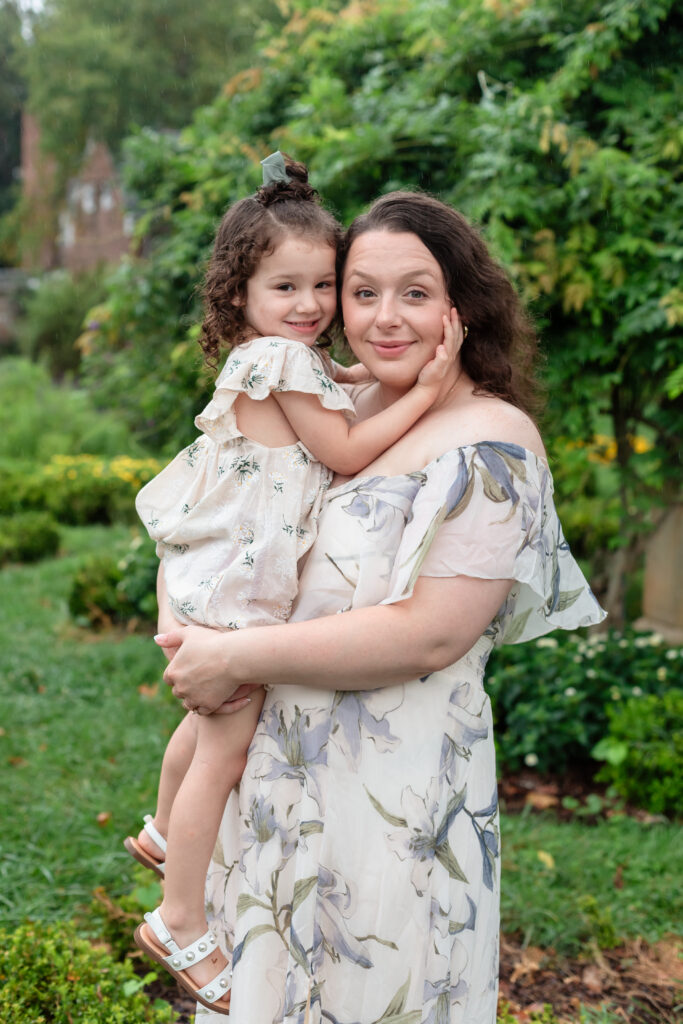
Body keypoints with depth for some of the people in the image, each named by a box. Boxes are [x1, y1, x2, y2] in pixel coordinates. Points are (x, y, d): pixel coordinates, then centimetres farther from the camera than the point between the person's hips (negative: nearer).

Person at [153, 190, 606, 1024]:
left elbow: (427, 635, -24)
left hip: (393, 793, -7)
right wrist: (194, 631, -4)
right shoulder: (348, 406, 6)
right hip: (289, 769, 7)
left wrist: (235, 658, -18)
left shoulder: (492, 442, -16)